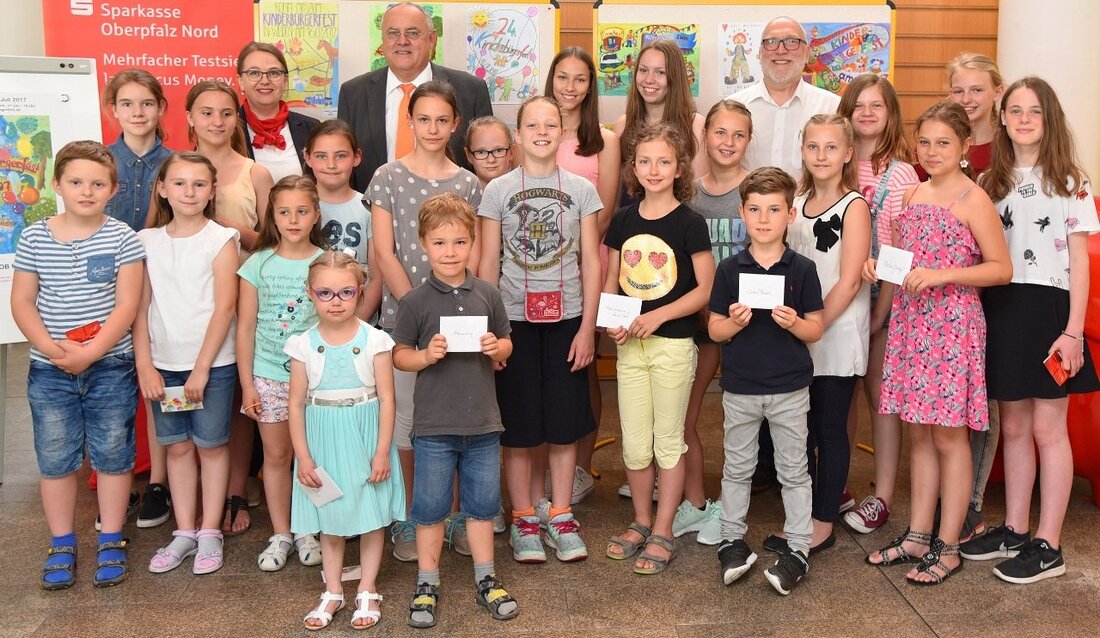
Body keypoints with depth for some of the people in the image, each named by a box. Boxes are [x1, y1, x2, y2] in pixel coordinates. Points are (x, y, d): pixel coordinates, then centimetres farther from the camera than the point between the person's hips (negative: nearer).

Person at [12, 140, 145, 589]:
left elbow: (127, 305, -10)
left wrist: (92, 351, -19)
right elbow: (22, 302, 1)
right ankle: (61, 546, 24)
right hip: (49, 370, 2)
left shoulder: (122, 238, -5)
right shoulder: (34, 238, 1)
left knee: (112, 455, 7)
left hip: (111, 368, -2)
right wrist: (51, 348, -14)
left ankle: (111, 543, 21)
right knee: (54, 459, 9)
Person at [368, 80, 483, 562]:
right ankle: (408, 519, 16)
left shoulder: (468, 184, 7)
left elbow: (471, 257, 5)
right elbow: (385, 254, -3)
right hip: (403, 314, -1)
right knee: (406, 417, 2)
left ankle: (455, 514, 18)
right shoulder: (388, 177, 2)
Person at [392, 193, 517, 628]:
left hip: (483, 423, 2)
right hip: (434, 425, -2)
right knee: (430, 507, 9)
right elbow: (399, 355, -1)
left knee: (482, 504, 14)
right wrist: (426, 355, -19)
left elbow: (506, 344, 11)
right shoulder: (415, 302, -6)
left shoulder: (488, 295, 2)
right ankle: (427, 584, 23)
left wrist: (496, 347, -10)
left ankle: (486, 579, 29)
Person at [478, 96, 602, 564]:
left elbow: (591, 262, 3)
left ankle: (560, 517, 19)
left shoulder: (581, 190, 4)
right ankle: (524, 519, 17)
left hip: (567, 319, 1)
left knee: (564, 423, 6)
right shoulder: (498, 190, 1)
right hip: (514, 320, -1)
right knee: (519, 424, 4)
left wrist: (588, 326, -3)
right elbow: (488, 264, 1)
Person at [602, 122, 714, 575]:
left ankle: (662, 534, 16)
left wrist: (658, 316, -18)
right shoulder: (623, 220, 6)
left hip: (673, 344, -4)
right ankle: (640, 522, 28)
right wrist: (611, 320, -5)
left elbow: (705, 288, -8)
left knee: (668, 440, 6)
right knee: (634, 444, 10)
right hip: (629, 346, 4)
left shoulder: (689, 222, -7)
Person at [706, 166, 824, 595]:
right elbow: (714, 330, 1)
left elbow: (816, 330, 0)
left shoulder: (802, 270, -3)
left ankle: (798, 549, 18)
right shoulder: (729, 269, -1)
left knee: (793, 469, 8)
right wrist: (735, 322, -19)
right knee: (737, 467, 13)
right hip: (739, 387, 1)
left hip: (790, 387, -1)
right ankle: (732, 540, 27)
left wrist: (794, 322, -20)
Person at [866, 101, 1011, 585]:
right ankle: (917, 536, 22)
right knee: (918, 433, 12)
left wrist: (941, 275, -20)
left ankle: (947, 548, 12)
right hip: (910, 320, 6)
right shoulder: (913, 193, 11)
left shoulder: (973, 199, -8)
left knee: (949, 435, 1)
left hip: (952, 323, -6)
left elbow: (1001, 269, -11)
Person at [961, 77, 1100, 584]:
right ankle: (1014, 530, 24)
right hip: (1000, 309, 4)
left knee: (1047, 428, 0)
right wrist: (977, 310, -2)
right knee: (1013, 426, 12)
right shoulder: (992, 182, 10)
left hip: (1048, 308, -4)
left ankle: (1048, 545, 9)